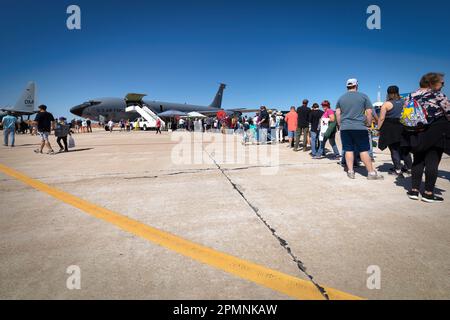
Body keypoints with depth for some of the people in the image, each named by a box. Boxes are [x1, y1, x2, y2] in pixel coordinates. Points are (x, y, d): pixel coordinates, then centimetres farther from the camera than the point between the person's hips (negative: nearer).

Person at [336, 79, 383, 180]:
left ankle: (350, 172, 6)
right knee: (364, 151, -1)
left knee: (348, 150, 6)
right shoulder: (363, 96, 3)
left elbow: (338, 114, 9)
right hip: (360, 127, -2)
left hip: (345, 128, 3)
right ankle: (371, 173, 4)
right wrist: (368, 124, 10)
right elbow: (369, 112, 0)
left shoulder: (341, 98, 10)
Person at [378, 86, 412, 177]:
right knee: (404, 148, 15)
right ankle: (409, 167, 24)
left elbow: (381, 118, -12)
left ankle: (398, 169, -2)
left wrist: (379, 128, -4)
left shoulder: (387, 104, -7)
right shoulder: (404, 102, 9)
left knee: (394, 149, 0)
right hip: (403, 127, 5)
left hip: (390, 129, -5)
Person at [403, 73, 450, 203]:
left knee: (418, 161, 12)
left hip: (416, 135, 6)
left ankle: (414, 190, 13)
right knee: (433, 162, 1)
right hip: (435, 134, -5)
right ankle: (428, 193, 4)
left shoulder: (412, 96, 7)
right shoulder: (437, 95, -9)